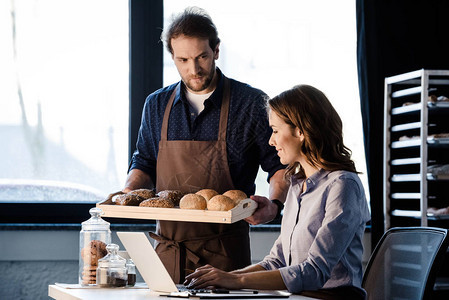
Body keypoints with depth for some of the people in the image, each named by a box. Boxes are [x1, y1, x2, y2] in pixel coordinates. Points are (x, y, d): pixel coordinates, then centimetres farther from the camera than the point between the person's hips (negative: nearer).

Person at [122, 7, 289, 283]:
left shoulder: (251, 103, -2)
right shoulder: (157, 105, 10)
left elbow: (279, 166, 2)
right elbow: (144, 165, 20)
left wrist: (274, 205, -17)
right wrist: (128, 193, 1)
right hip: (168, 248, 3)